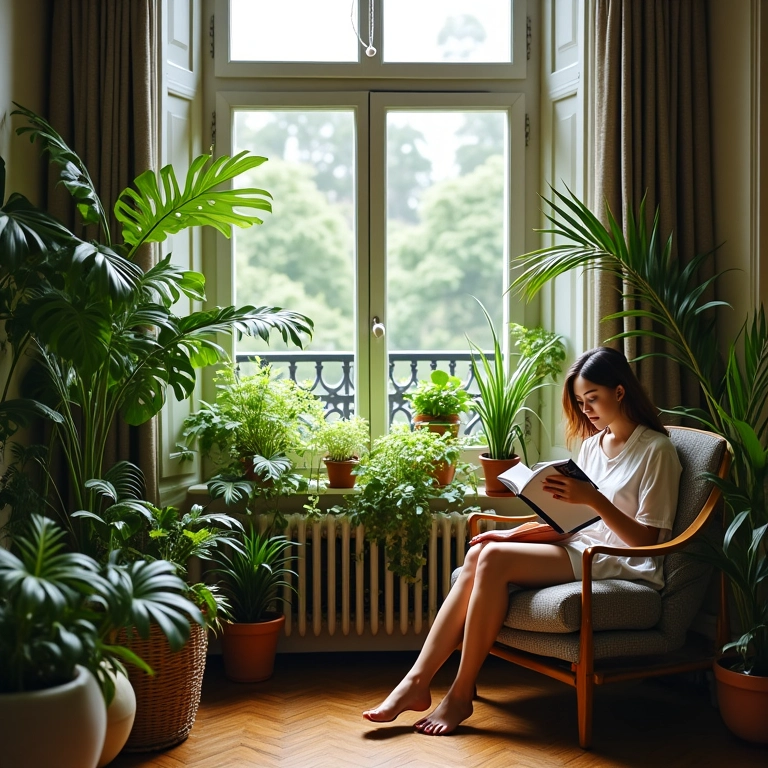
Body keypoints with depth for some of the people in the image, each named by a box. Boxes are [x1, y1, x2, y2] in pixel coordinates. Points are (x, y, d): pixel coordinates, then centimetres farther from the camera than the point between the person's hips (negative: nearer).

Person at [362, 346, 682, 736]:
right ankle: (418, 680, -22)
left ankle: (461, 693, -16)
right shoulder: (591, 444, 17)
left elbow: (645, 539, -12)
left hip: (621, 564, -7)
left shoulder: (656, 449, -7)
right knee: (478, 555, -19)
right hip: (579, 548, 7)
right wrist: (516, 534, 1)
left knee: (494, 558, -25)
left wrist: (593, 498, -24)